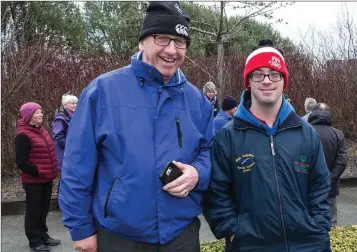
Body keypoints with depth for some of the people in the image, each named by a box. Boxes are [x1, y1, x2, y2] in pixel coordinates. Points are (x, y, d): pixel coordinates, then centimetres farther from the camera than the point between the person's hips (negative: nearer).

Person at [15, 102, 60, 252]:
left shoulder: (41, 130, 11)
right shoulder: (23, 135, -16)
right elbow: (21, 162, -19)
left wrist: (52, 171, 12)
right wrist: (37, 172, -16)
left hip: (46, 179, 8)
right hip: (33, 181, -8)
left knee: (43, 209, 18)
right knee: (34, 211, 5)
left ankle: (43, 236, 33)